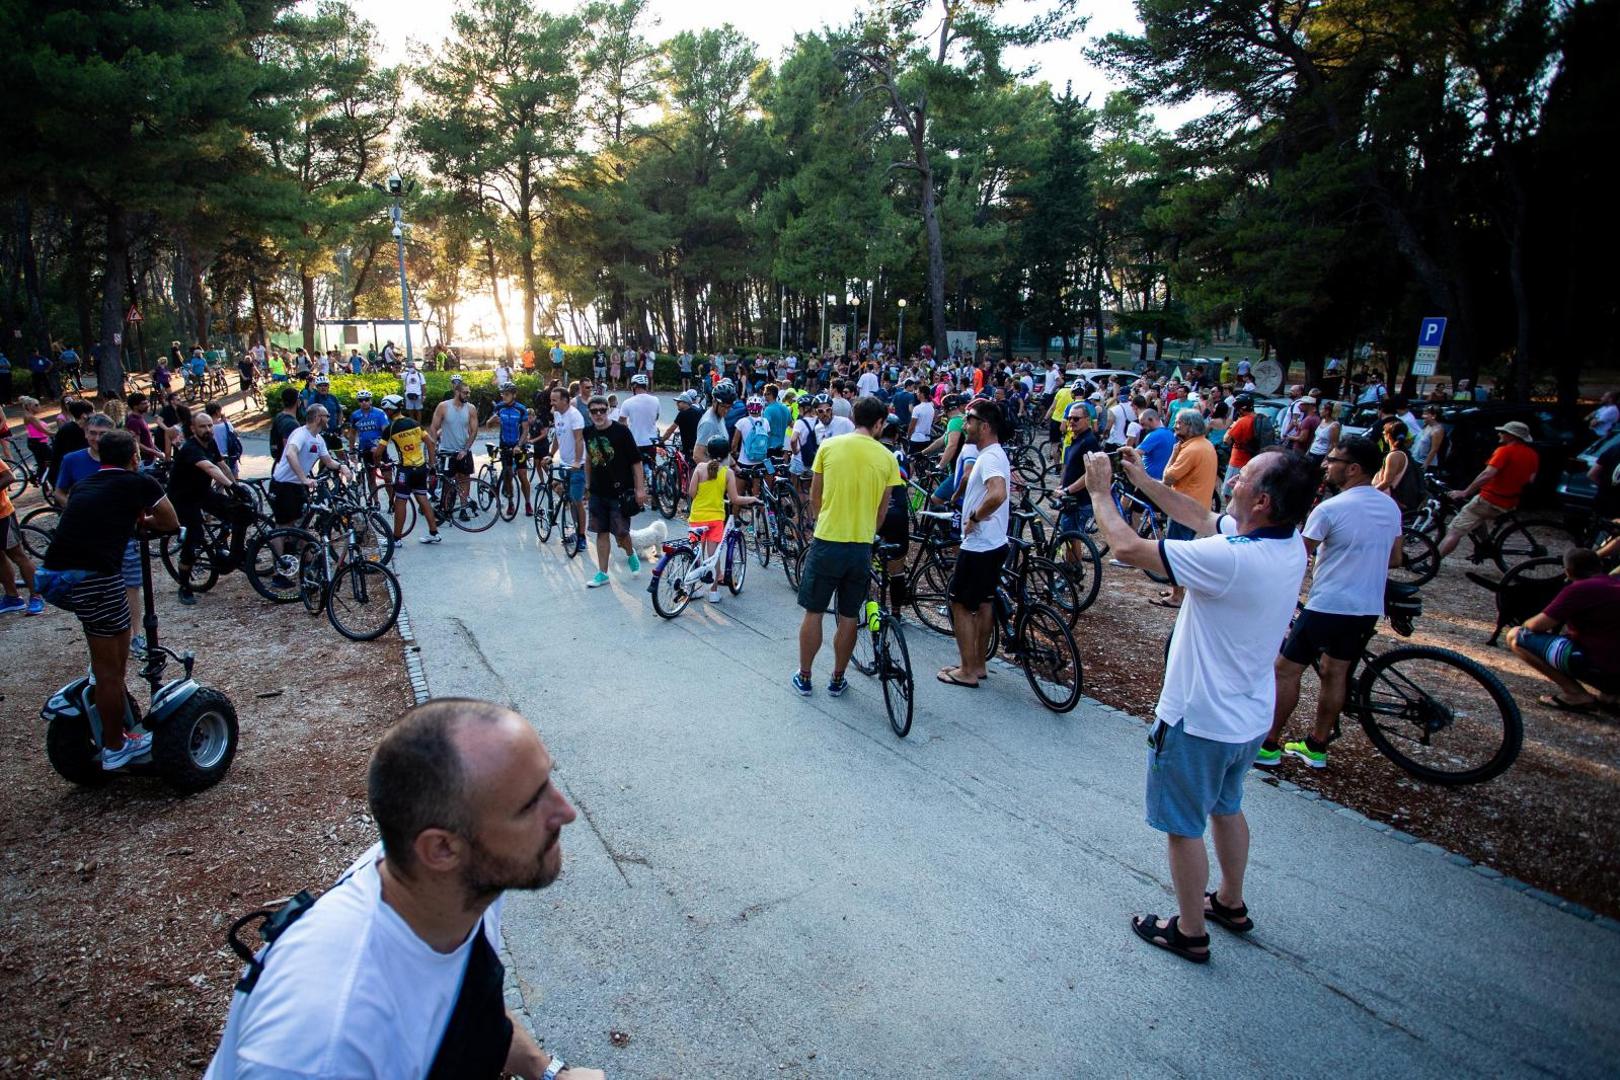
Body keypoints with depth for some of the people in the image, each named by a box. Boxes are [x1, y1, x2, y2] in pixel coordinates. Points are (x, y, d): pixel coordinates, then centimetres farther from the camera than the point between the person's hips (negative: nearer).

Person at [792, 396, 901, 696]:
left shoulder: (829, 446, -3)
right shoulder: (887, 457, -1)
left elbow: (815, 498, 6)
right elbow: (882, 510, 7)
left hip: (826, 544, -1)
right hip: (861, 548, 1)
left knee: (813, 613, 12)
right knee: (848, 618, 13)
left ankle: (804, 678, 22)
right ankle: (837, 680, 25)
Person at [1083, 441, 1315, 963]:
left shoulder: (1230, 559, -34)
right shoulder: (1289, 543, -7)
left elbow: (1128, 547, -28)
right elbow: (1201, 517, 8)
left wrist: (1099, 491, -12)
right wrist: (1143, 480, 7)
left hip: (1199, 720, -8)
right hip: (1250, 715, 8)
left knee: (1184, 826, 12)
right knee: (1226, 808, 29)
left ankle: (1190, 932, 30)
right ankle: (1230, 903, 48)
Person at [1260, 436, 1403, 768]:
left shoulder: (1330, 508, -18)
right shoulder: (1391, 506, 6)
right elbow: (1394, 559, 15)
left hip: (1328, 606, -7)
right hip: (1369, 608, 8)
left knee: (1286, 670, 4)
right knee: (1335, 674, 17)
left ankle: (1268, 746, 9)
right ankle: (1316, 746, 26)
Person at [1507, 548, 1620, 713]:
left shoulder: (1577, 589, -13)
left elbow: (1537, 625, -12)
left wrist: (1526, 624, 10)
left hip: (1595, 667, -8)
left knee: (1516, 636, -5)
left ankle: (1575, 694, -8)